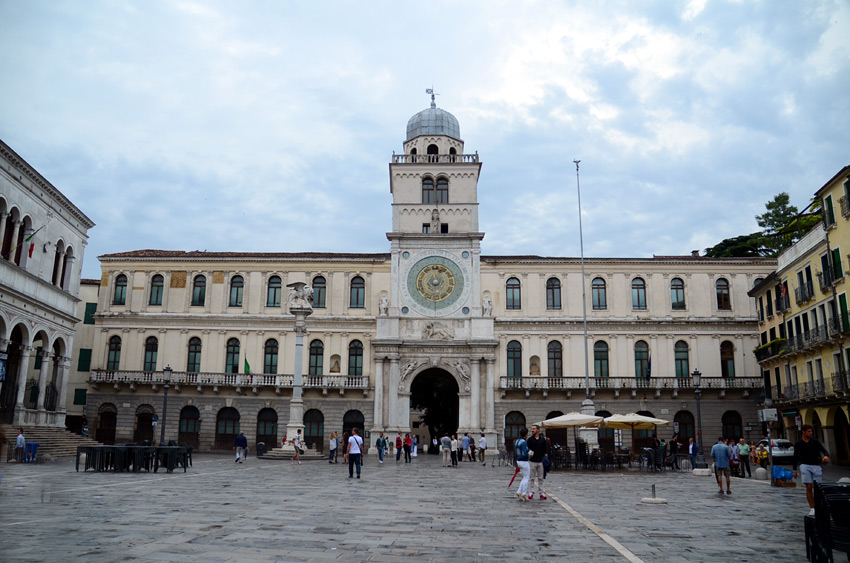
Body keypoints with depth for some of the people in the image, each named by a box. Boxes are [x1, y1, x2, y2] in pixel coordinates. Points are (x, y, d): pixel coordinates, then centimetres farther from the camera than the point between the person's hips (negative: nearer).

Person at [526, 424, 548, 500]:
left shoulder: (543, 439, 7)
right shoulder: (529, 440, 2)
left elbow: (546, 449, 11)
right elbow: (527, 449, 1)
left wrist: (546, 455, -5)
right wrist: (530, 453, -18)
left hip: (541, 461, 2)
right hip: (532, 461, -2)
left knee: (540, 478, 5)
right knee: (531, 478, 1)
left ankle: (541, 493, 10)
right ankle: (531, 492, 8)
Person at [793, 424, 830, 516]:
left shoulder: (815, 442, 3)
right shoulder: (798, 444, 4)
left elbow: (825, 451, -6)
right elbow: (795, 457, 10)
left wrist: (826, 457, -31)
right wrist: (794, 470, 9)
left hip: (816, 466, 1)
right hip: (805, 466, -1)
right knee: (809, 487, -11)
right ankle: (812, 509, -7)